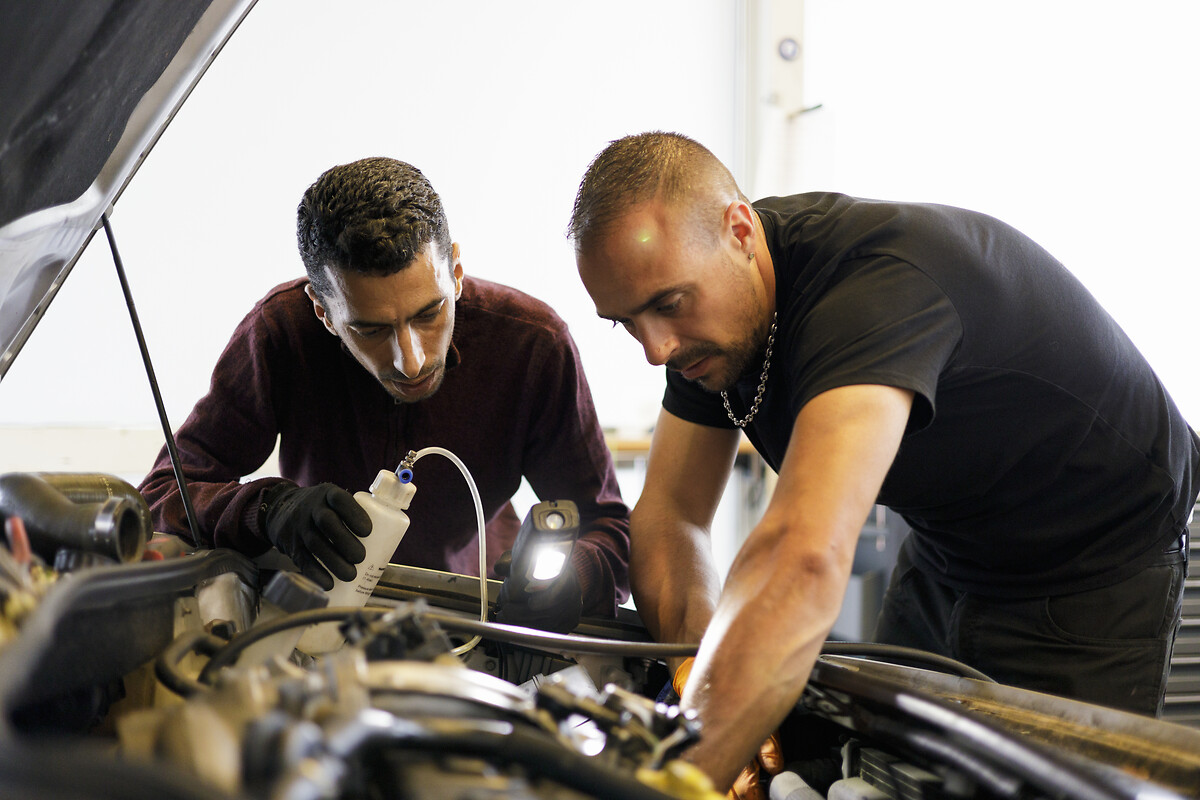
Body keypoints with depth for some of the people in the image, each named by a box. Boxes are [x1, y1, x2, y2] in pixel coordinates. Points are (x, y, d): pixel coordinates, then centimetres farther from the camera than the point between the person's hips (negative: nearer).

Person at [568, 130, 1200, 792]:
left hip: (1097, 559, -7)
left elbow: (803, 564, -53)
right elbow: (669, 513, -10)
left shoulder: (879, 280, -40)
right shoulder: (709, 302, -13)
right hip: (946, 546, 7)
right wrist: (706, 702, -27)